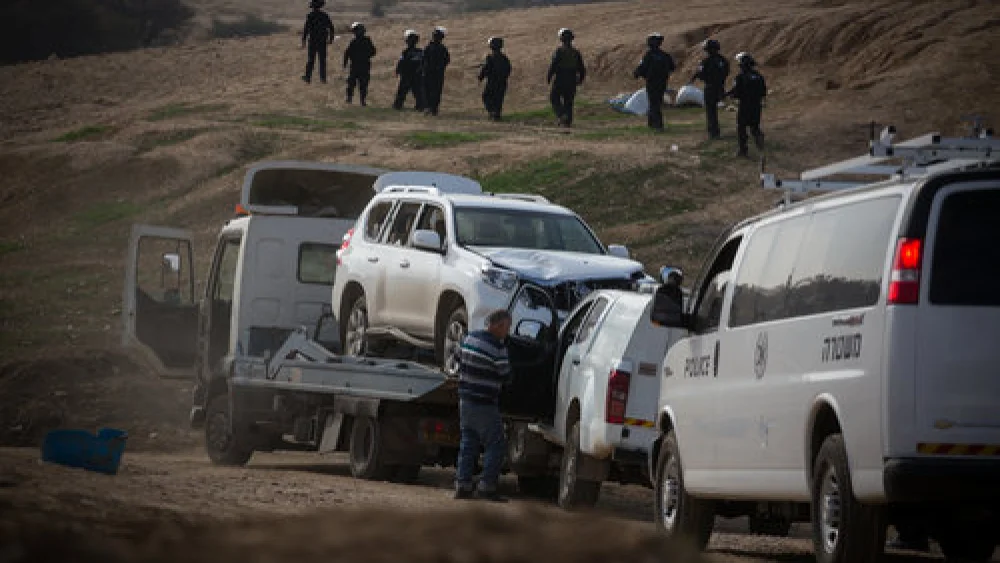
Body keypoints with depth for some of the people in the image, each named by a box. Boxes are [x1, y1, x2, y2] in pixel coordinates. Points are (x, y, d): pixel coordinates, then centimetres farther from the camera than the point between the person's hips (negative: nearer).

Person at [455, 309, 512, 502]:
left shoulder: (469, 338, 8)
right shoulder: (497, 346, -17)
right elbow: (505, 375, -9)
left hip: (465, 399, 8)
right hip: (484, 405, -8)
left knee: (468, 443, 13)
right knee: (496, 445, 0)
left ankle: (463, 485, 10)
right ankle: (486, 486, -6)